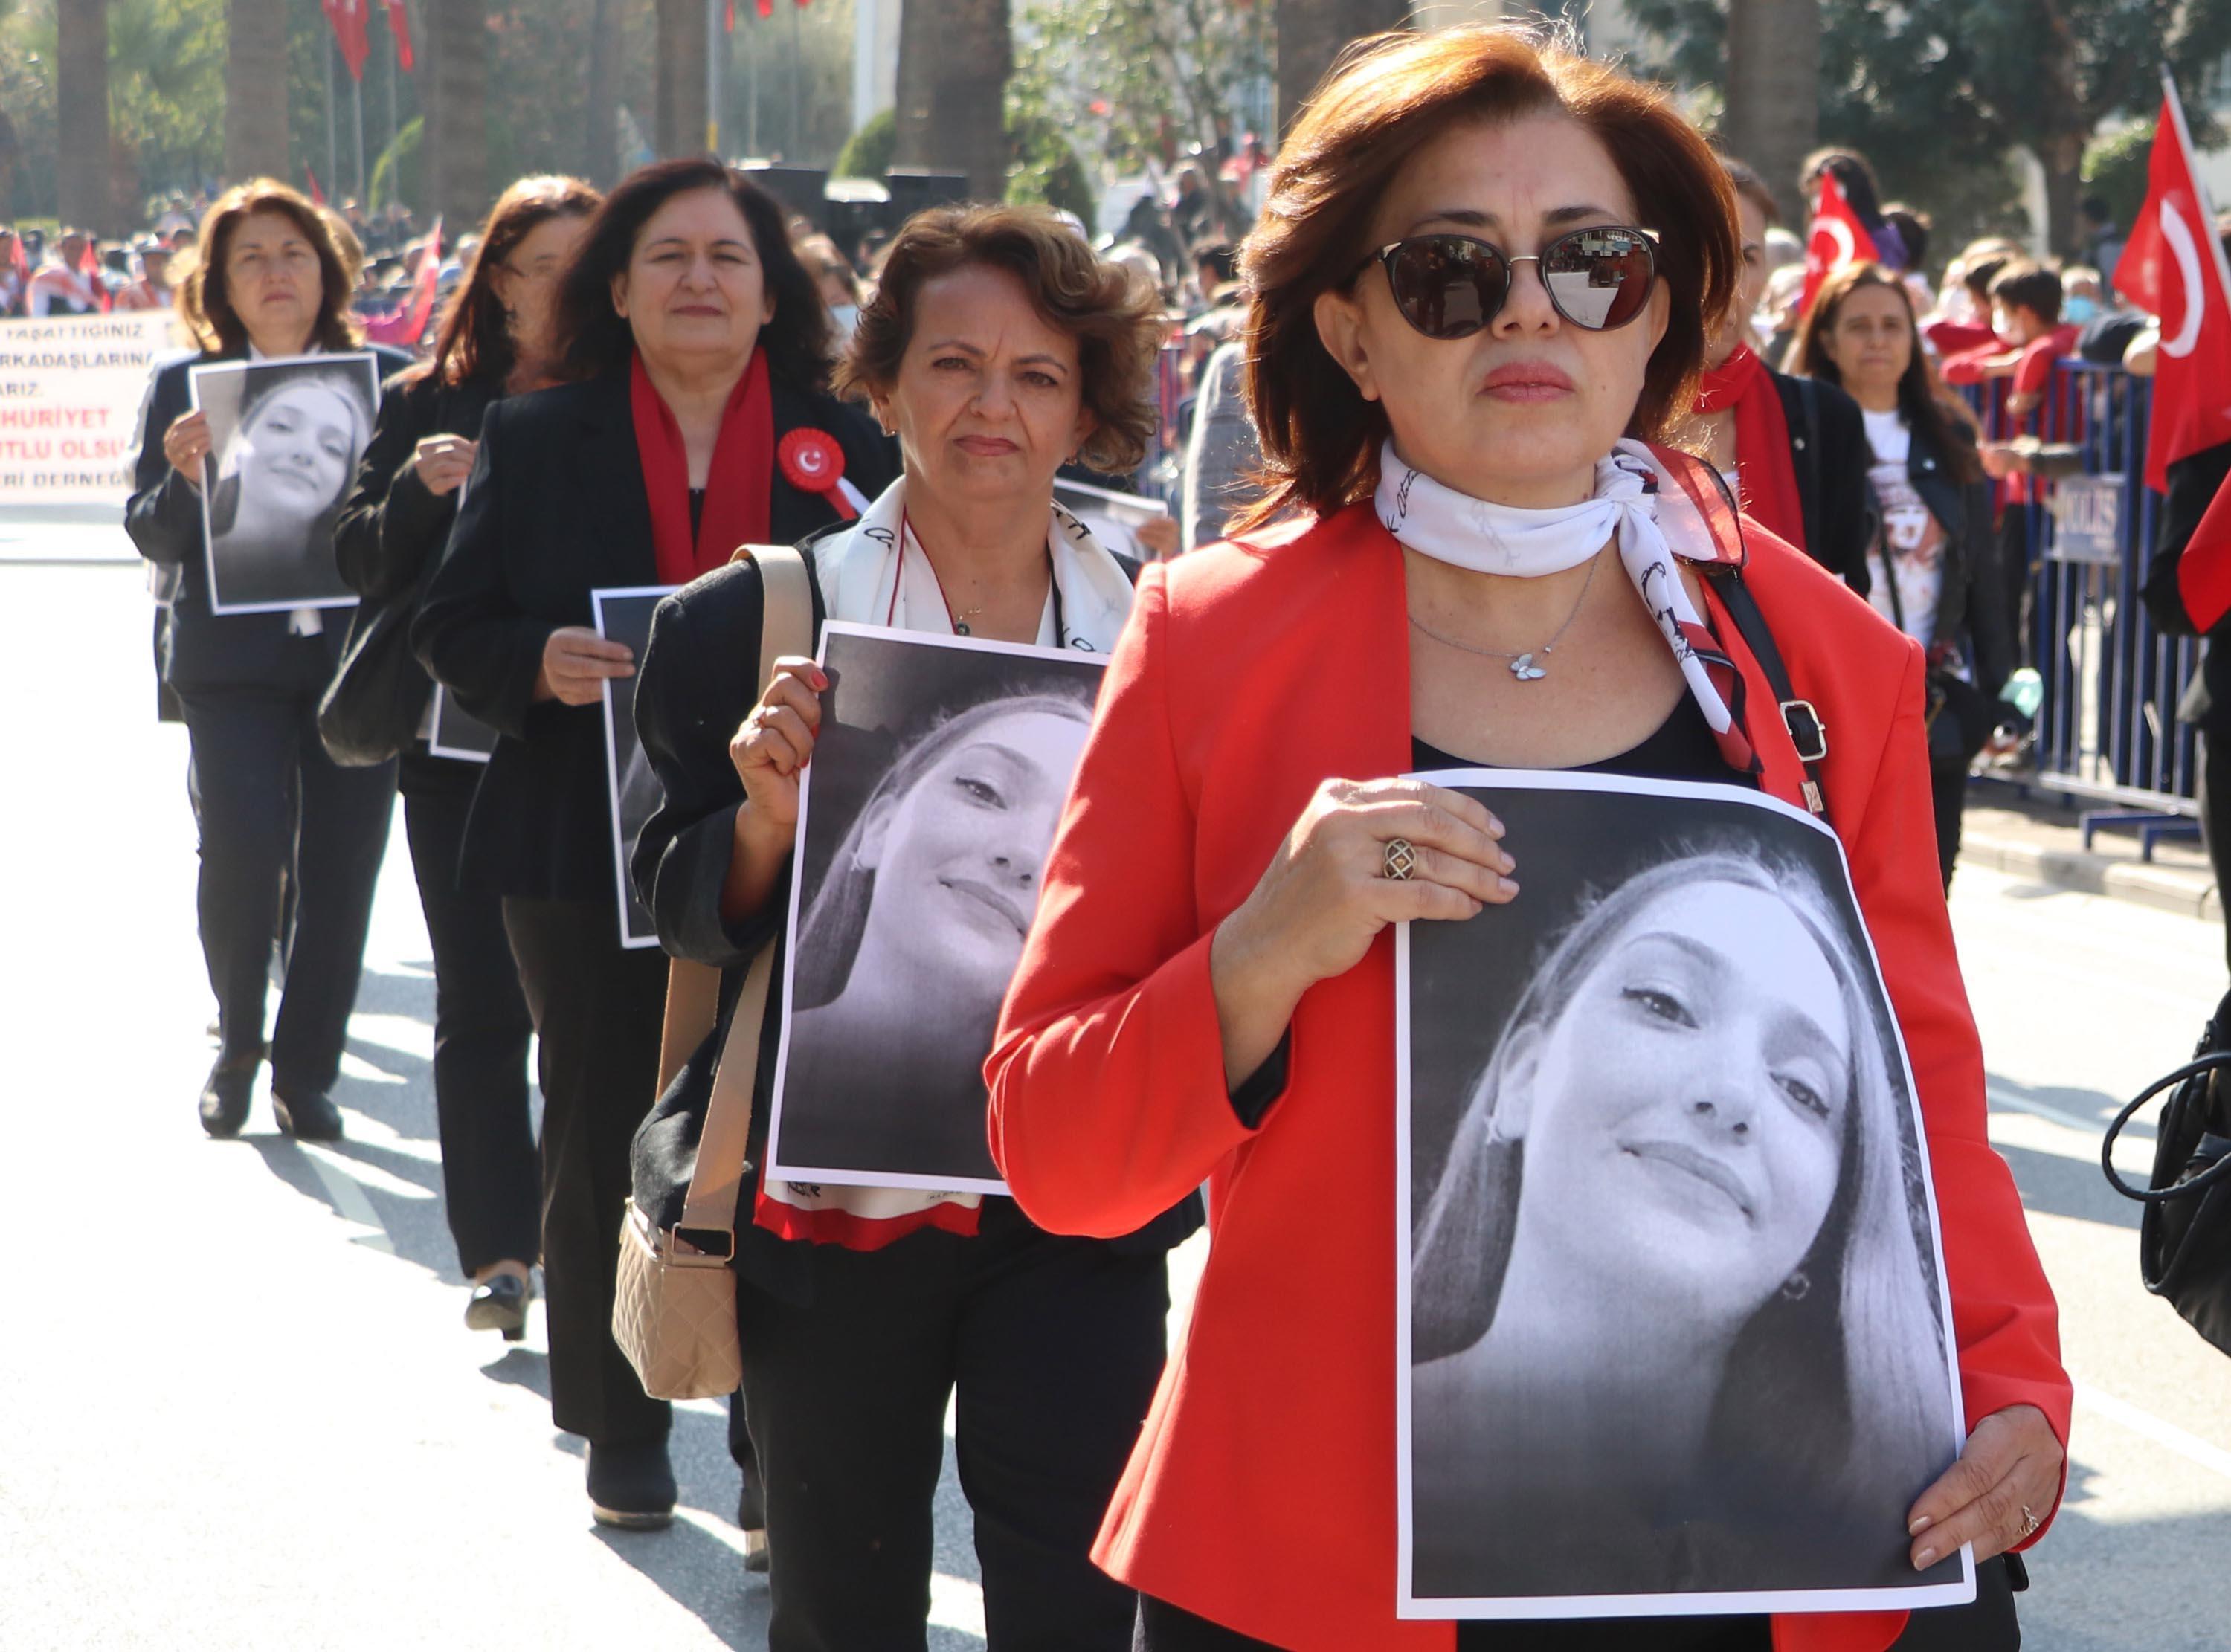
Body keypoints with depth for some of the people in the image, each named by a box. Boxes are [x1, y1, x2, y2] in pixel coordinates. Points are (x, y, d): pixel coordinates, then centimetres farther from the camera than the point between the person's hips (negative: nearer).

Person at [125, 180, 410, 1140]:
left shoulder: (388, 379, 6)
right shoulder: (183, 387, 5)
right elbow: (149, 533, 4)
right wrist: (182, 477, -17)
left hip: (356, 654, 1)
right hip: (231, 657, -1)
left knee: (341, 864, 1)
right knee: (242, 845, -13)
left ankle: (306, 1068, 16)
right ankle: (236, 1041, 11)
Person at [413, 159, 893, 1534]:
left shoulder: (846, 451, 5)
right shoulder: (533, 442, 5)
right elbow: (453, 629, 6)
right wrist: (541, 660, -14)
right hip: (586, 853, 1)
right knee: (601, 1149, 7)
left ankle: (783, 1444, 9)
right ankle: (620, 1431, 22)